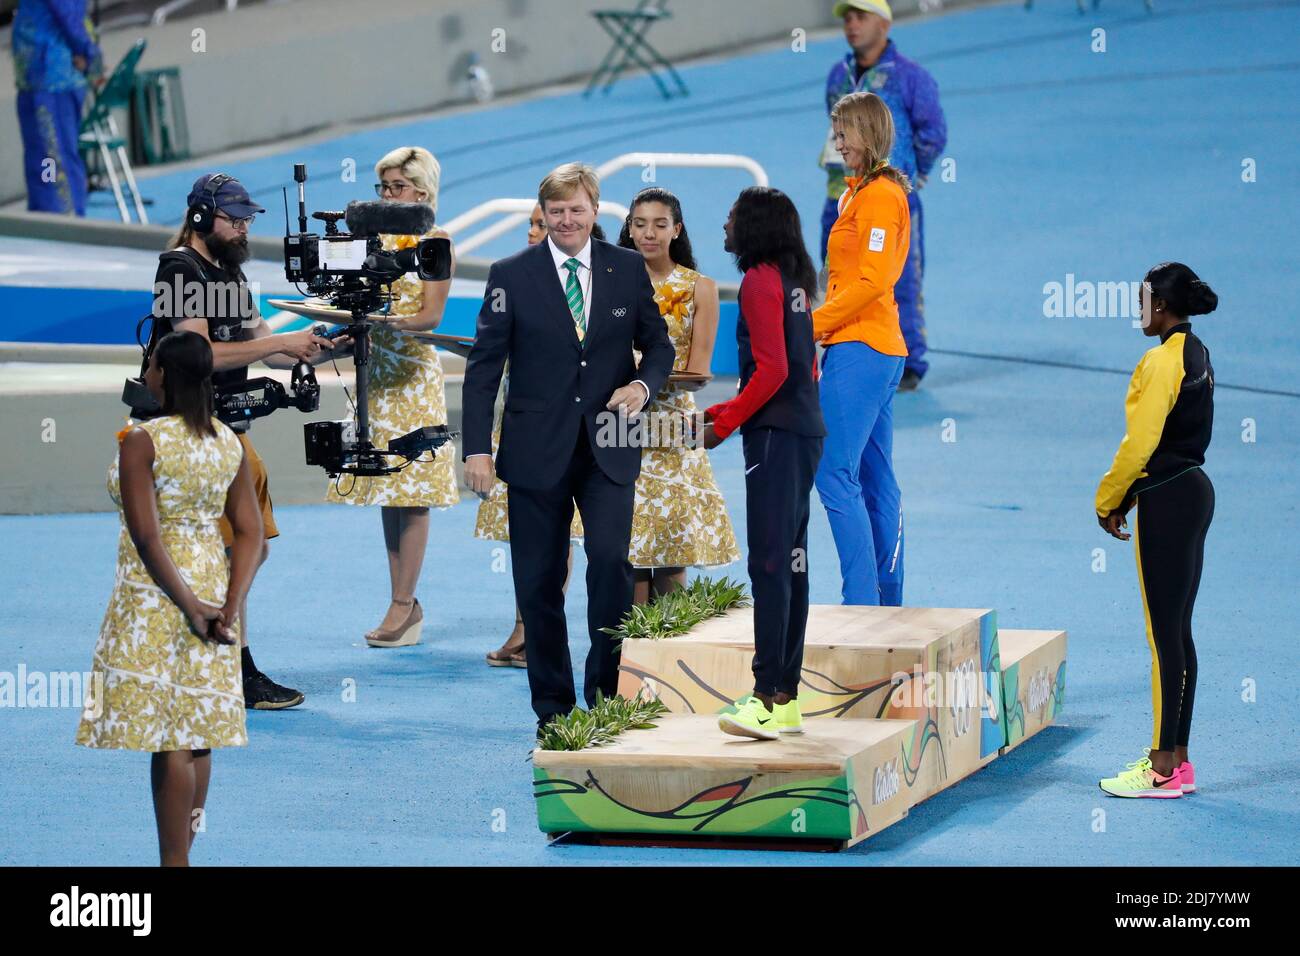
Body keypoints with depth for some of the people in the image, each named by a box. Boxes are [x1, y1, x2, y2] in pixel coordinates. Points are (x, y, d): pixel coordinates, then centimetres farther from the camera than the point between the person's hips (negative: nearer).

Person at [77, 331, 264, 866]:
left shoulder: (141, 441, -12)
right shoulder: (230, 444, 6)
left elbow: (146, 535, -18)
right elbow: (250, 533, 1)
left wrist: (188, 605, -15)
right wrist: (229, 607, -5)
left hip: (157, 595, -6)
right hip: (212, 585, 6)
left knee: (167, 740, -4)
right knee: (197, 734, 10)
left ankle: (173, 861, -4)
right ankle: (181, 855, 16)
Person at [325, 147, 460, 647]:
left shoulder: (435, 240, -3)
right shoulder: (376, 238, 14)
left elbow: (432, 314, -10)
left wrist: (386, 322, -27)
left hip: (414, 374, -6)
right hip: (377, 372, 6)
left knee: (411, 493, -6)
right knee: (386, 491, 5)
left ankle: (403, 603, -6)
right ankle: (407, 606, 9)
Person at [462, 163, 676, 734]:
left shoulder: (628, 270, 6)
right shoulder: (511, 275, 1)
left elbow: (658, 344, 15)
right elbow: (483, 366, 1)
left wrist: (644, 385, -7)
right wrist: (477, 447, -7)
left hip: (608, 450, 0)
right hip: (537, 451, 0)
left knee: (610, 559, -16)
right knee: (539, 583, 3)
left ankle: (607, 695, -2)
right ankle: (553, 708, 13)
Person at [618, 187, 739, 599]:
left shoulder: (699, 288, 5)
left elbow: (698, 372, 2)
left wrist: (653, 382, -14)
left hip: (673, 430, -1)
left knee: (671, 559, -5)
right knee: (629, 551, -5)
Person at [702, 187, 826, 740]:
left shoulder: (760, 280, -11)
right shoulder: (794, 280, 16)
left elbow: (772, 370, -17)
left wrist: (724, 425, -9)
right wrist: (728, 410, 20)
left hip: (775, 434, -10)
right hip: (804, 429, 10)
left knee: (768, 564, -12)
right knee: (789, 560, 10)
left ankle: (769, 699, -17)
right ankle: (787, 698, 12)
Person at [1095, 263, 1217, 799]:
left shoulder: (1164, 361, -17)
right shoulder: (1197, 354, 13)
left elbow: (1141, 443, -18)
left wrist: (1109, 500, -5)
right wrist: (1128, 495, 14)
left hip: (1167, 503, -10)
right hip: (1193, 492, 10)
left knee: (1166, 636, -6)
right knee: (1177, 633, 13)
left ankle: (1164, 769, -3)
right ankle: (1176, 760, 17)